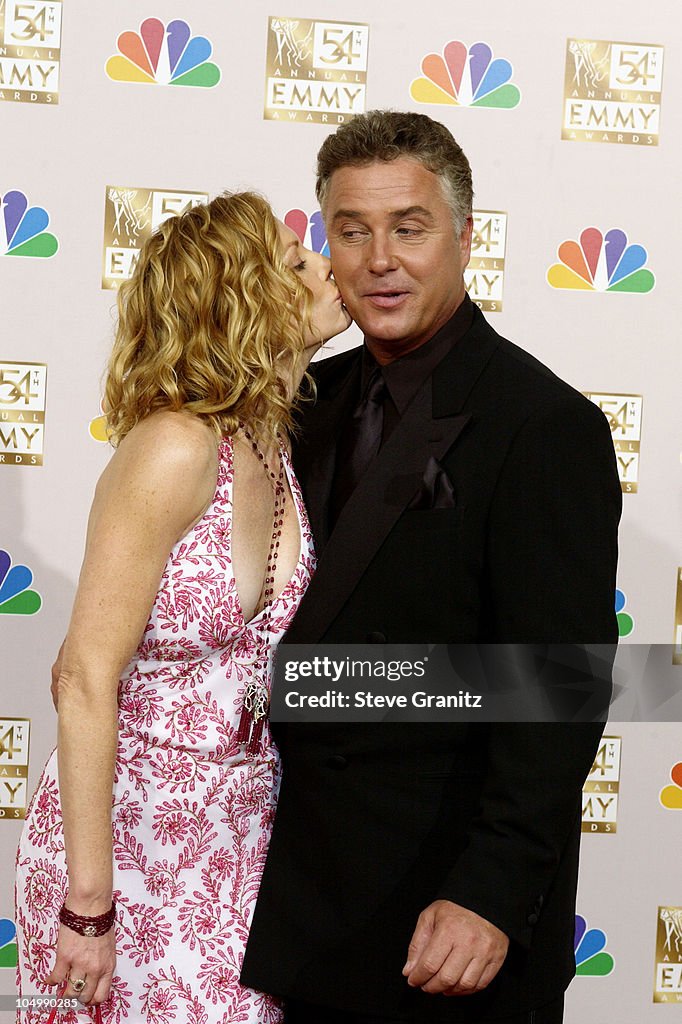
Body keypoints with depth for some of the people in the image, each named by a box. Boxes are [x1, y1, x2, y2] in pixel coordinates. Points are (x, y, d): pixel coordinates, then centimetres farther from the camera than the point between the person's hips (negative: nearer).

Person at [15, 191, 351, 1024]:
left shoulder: (281, 448, 2)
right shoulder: (174, 448, -20)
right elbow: (87, 682, -19)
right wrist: (89, 902, -18)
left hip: (242, 827, 7)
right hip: (128, 831, -7)